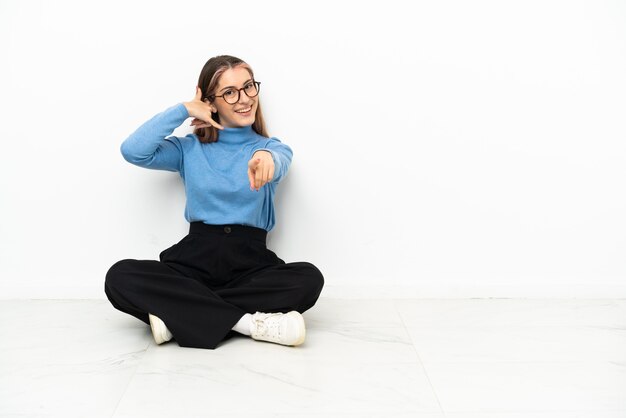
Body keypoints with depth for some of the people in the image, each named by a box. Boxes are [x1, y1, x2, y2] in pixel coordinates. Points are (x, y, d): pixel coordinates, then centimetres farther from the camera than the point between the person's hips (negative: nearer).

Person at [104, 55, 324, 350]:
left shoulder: (270, 147, 10)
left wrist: (266, 158, -41)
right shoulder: (190, 149, 14)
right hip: (195, 259, 1)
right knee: (120, 277, -25)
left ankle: (179, 312, -26)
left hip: (251, 263, 0)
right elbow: (133, 151, -2)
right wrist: (183, 110, 3)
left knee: (309, 278, -31)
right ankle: (247, 322, -30)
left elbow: (279, 163, -16)